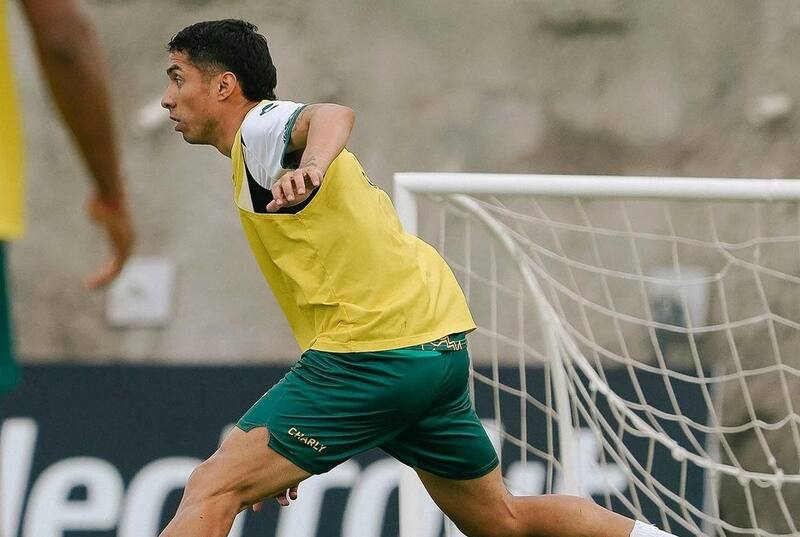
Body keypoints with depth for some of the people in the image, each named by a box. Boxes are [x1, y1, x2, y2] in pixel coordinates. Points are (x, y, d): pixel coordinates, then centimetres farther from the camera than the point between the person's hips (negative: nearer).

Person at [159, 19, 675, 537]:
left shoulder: (260, 126, -5)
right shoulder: (271, 162, 25)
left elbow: (333, 115, -30)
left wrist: (312, 165, -54)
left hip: (378, 354, -10)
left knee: (214, 490, -13)